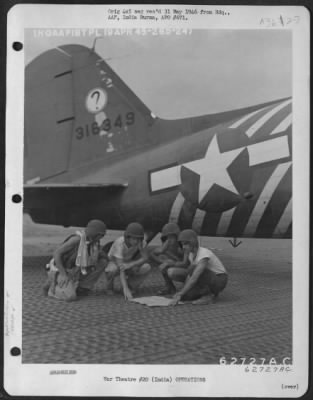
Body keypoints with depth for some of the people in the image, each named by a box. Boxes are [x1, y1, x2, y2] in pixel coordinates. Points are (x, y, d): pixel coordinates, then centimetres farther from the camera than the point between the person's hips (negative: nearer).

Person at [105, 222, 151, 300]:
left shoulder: (140, 242, -24)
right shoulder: (119, 243, -36)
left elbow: (146, 258, -25)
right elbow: (121, 268, -40)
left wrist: (130, 264, -43)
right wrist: (125, 289, -50)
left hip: (128, 263, 3)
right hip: (114, 263, -3)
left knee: (146, 267, -26)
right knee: (113, 270, -40)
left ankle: (130, 286, -2)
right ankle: (110, 286, -5)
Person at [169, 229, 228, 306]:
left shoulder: (204, 254, -27)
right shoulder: (191, 254, 0)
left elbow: (194, 278, -35)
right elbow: (189, 276, -2)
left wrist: (180, 295, -36)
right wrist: (179, 293, -15)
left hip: (219, 281, -8)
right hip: (209, 280, 8)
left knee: (193, 268, -31)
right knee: (183, 297, -11)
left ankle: (209, 295, -17)